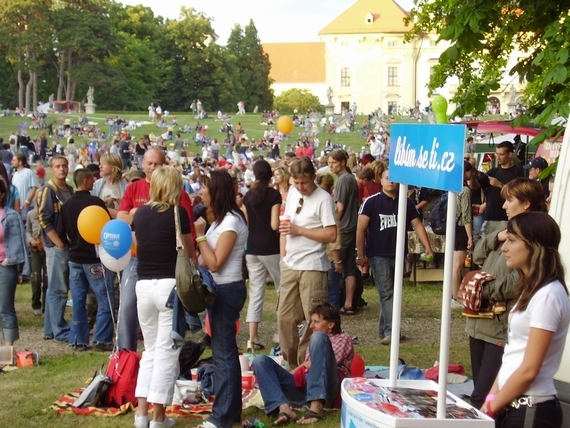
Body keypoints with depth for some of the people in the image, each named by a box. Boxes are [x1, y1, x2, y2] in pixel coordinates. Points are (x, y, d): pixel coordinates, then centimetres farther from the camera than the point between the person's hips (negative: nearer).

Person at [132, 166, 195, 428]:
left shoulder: (140, 213, 6)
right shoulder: (177, 213, -8)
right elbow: (189, 255, -1)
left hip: (143, 285, 5)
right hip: (171, 285, -5)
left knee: (151, 350, 16)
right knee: (167, 352, 2)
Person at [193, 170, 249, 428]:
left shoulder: (231, 221, -17)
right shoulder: (221, 219, 13)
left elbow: (215, 263, -21)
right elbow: (209, 261, 12)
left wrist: (199, 235, -16)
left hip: (227, 290, -10)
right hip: (220, 290, 10)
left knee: (223, 351, -6)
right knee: (225, 350, 15)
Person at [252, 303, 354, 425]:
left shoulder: (343, 339, 18)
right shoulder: (316, 342, 36)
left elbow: (320, 363, 1)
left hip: (325, 391, -6)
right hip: (303, 389, 6)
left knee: (318, 337, -25)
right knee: (261, 361, -7)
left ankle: (316, 407, -37)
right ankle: (284, 408, -35)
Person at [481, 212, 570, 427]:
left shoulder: (548, 295, -17)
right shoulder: (530, 288, 12)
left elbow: (529, 370, -18)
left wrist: (492, 407, -9)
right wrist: (491, 399, 7)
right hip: (513, 405, 8)